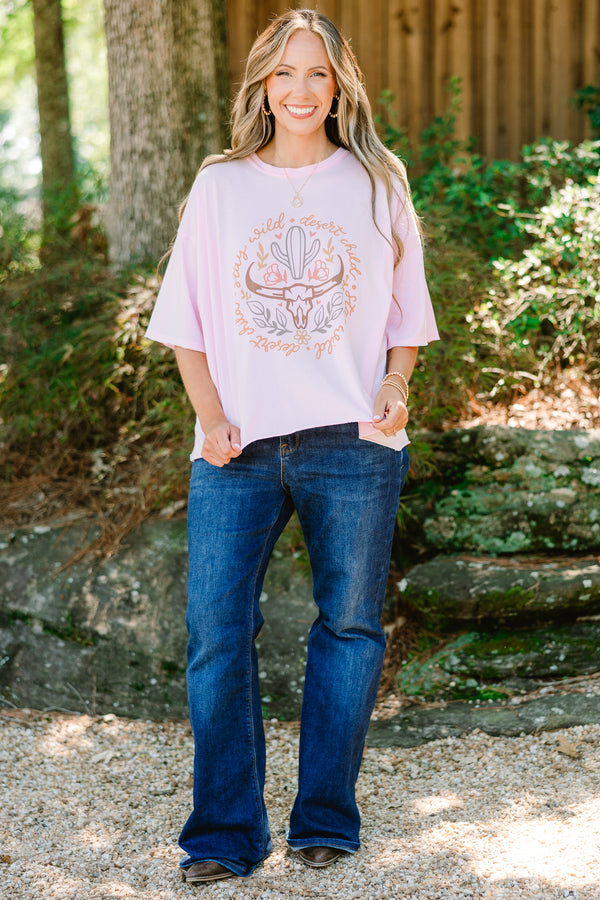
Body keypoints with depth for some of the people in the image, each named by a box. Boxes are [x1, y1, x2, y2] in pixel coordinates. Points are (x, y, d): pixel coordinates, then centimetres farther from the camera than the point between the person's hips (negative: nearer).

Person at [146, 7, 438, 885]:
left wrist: (395, 392, -5)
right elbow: (187, 318, 10)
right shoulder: (220, 186, 10)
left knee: (348, 625, 5)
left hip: (352, 447, 0)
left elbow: (406, 314, 13)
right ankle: (223, 833, 4)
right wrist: (211, 417, -3)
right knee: (217, 632, -6)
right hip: (238, 450, 0)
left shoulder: (377, 183, 9)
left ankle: (327, 817, 17)